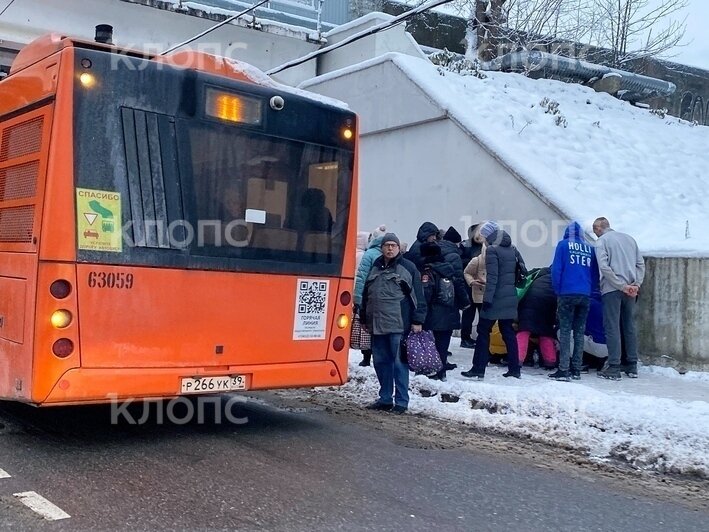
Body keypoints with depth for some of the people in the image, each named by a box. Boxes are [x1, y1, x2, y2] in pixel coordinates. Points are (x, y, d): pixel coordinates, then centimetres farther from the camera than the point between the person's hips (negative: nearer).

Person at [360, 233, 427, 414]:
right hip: (377, 324, 6)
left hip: (398, 324, -6)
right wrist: (364, 317, 22)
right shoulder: (375, 267, 16)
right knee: (380, 362, 10)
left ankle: (401, 401, 3)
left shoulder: (408, 267, 0)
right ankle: (385, 399, 21)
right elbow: (366, 294, 23)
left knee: (399, 363, -3)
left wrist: (417, 321, -9)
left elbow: (418, 296, -3)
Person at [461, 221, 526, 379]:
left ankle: (478, 369, -1)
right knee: (508, 332, 12)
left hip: (496, 299, -7)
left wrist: (487, 298, -18)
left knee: (483, 332, 0)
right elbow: (522, 270, 14)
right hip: (510, 298, 7)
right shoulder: (512, 249, 11)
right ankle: (514, 369, 12)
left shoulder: (492, 250, -12)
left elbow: (492, 277, -18)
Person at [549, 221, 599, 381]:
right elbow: (595, 274, 15)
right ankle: (576, 369, 11)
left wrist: (557, 290, 6)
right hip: (585, 296, 4)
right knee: (580, 332, 9)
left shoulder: (563, 245, 2)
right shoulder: (590, 248, 13)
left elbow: (556, 269, -3)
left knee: (565, 331, -3)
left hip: (567, 294, -4)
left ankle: (563, 370, -8)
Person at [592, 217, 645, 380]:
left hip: (612, 289, -6)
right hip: (630, 290, 6)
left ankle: (614, 368, -6)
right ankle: (632, 367, 16)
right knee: (630, 327, 12)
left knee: (612, 328, -4)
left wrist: (622, 286, -13)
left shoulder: (601, 241, -2)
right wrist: (636, 283, 3)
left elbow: (604, 267, -15)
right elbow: (641, 264, 11)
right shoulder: (629, 238, 16)